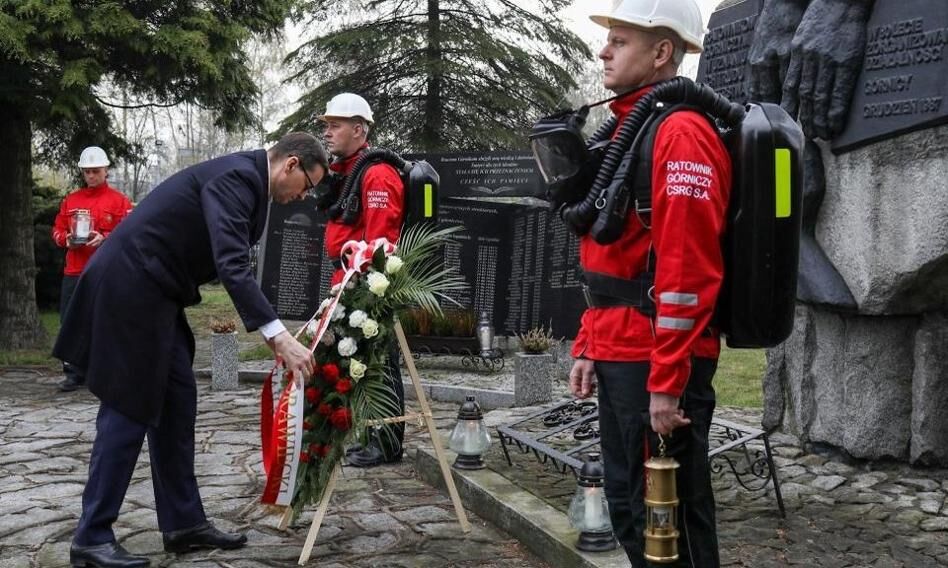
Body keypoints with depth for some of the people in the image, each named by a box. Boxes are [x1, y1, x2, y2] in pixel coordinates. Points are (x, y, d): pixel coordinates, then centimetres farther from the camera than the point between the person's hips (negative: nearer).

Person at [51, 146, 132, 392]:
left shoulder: (119, 200, 2)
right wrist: (66, 239, -5)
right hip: (74, 271, 4)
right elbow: (57, 230, 17)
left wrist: (104, 238, -19)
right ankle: (74, 373, 14)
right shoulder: (70, 200, 16)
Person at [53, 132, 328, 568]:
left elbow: (231, 262, 19)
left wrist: (276, 333, 15)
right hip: (129, 289, -10)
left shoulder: (246, 176, 13)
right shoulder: (236, 176, -18)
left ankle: (183, 523, 17)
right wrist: (279, 337, -35)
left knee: (177, 405, 10)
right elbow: (233, 266, -30)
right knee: (130, 411, -4)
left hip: (149, 291, 10)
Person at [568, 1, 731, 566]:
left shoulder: (680, 132, -14)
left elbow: (687, 270, -22)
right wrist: (588, 346, 18)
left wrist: (667, 383, -22)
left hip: (657, 364, -10)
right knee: (628, 504, 19)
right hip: (620, 356, 10)